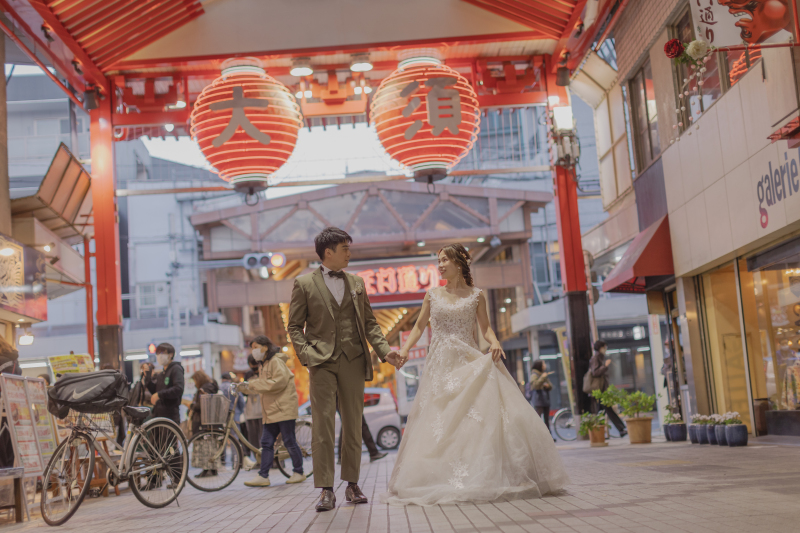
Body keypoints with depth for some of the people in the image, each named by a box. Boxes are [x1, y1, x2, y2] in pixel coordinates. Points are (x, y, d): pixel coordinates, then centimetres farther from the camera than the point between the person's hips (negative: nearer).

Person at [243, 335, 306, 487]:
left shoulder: (276, 361, -8)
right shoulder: (265, 364, 22)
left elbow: (279, 382, -20)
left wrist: (256, 384, -16)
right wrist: (252, 385, 8)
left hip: (284, 409, -9)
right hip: (271, 411, 9)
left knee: (289, 442, -2)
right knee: (266, 443, 2)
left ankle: (298, 472, 9)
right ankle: (263, 476, 1)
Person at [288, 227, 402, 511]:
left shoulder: (357, 282, 15)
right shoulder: (304, 284, 5)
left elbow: (369, 322, 15)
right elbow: (295, 326, 4)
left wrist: (384, 349, 1)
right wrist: (306, 354, -11)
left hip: (354, 360, 4)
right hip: (322, 361, -3)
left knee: (353, 424, 6)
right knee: (323, 424, -8)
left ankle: (352, 484, 16)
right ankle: (326, 490, -5)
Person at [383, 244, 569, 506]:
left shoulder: (476, 295, 7)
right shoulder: (433, 295, 11)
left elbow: (485, 327, 7)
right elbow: (419, 326, 13)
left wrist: (495, 343, -14)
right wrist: (405, 349, -2)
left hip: (470, 363, -1)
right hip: (441, 366, 2)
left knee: (482, 415, -14)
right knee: (439, 421, -4)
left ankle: (486, 477, -7)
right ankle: (444, 481, 2)